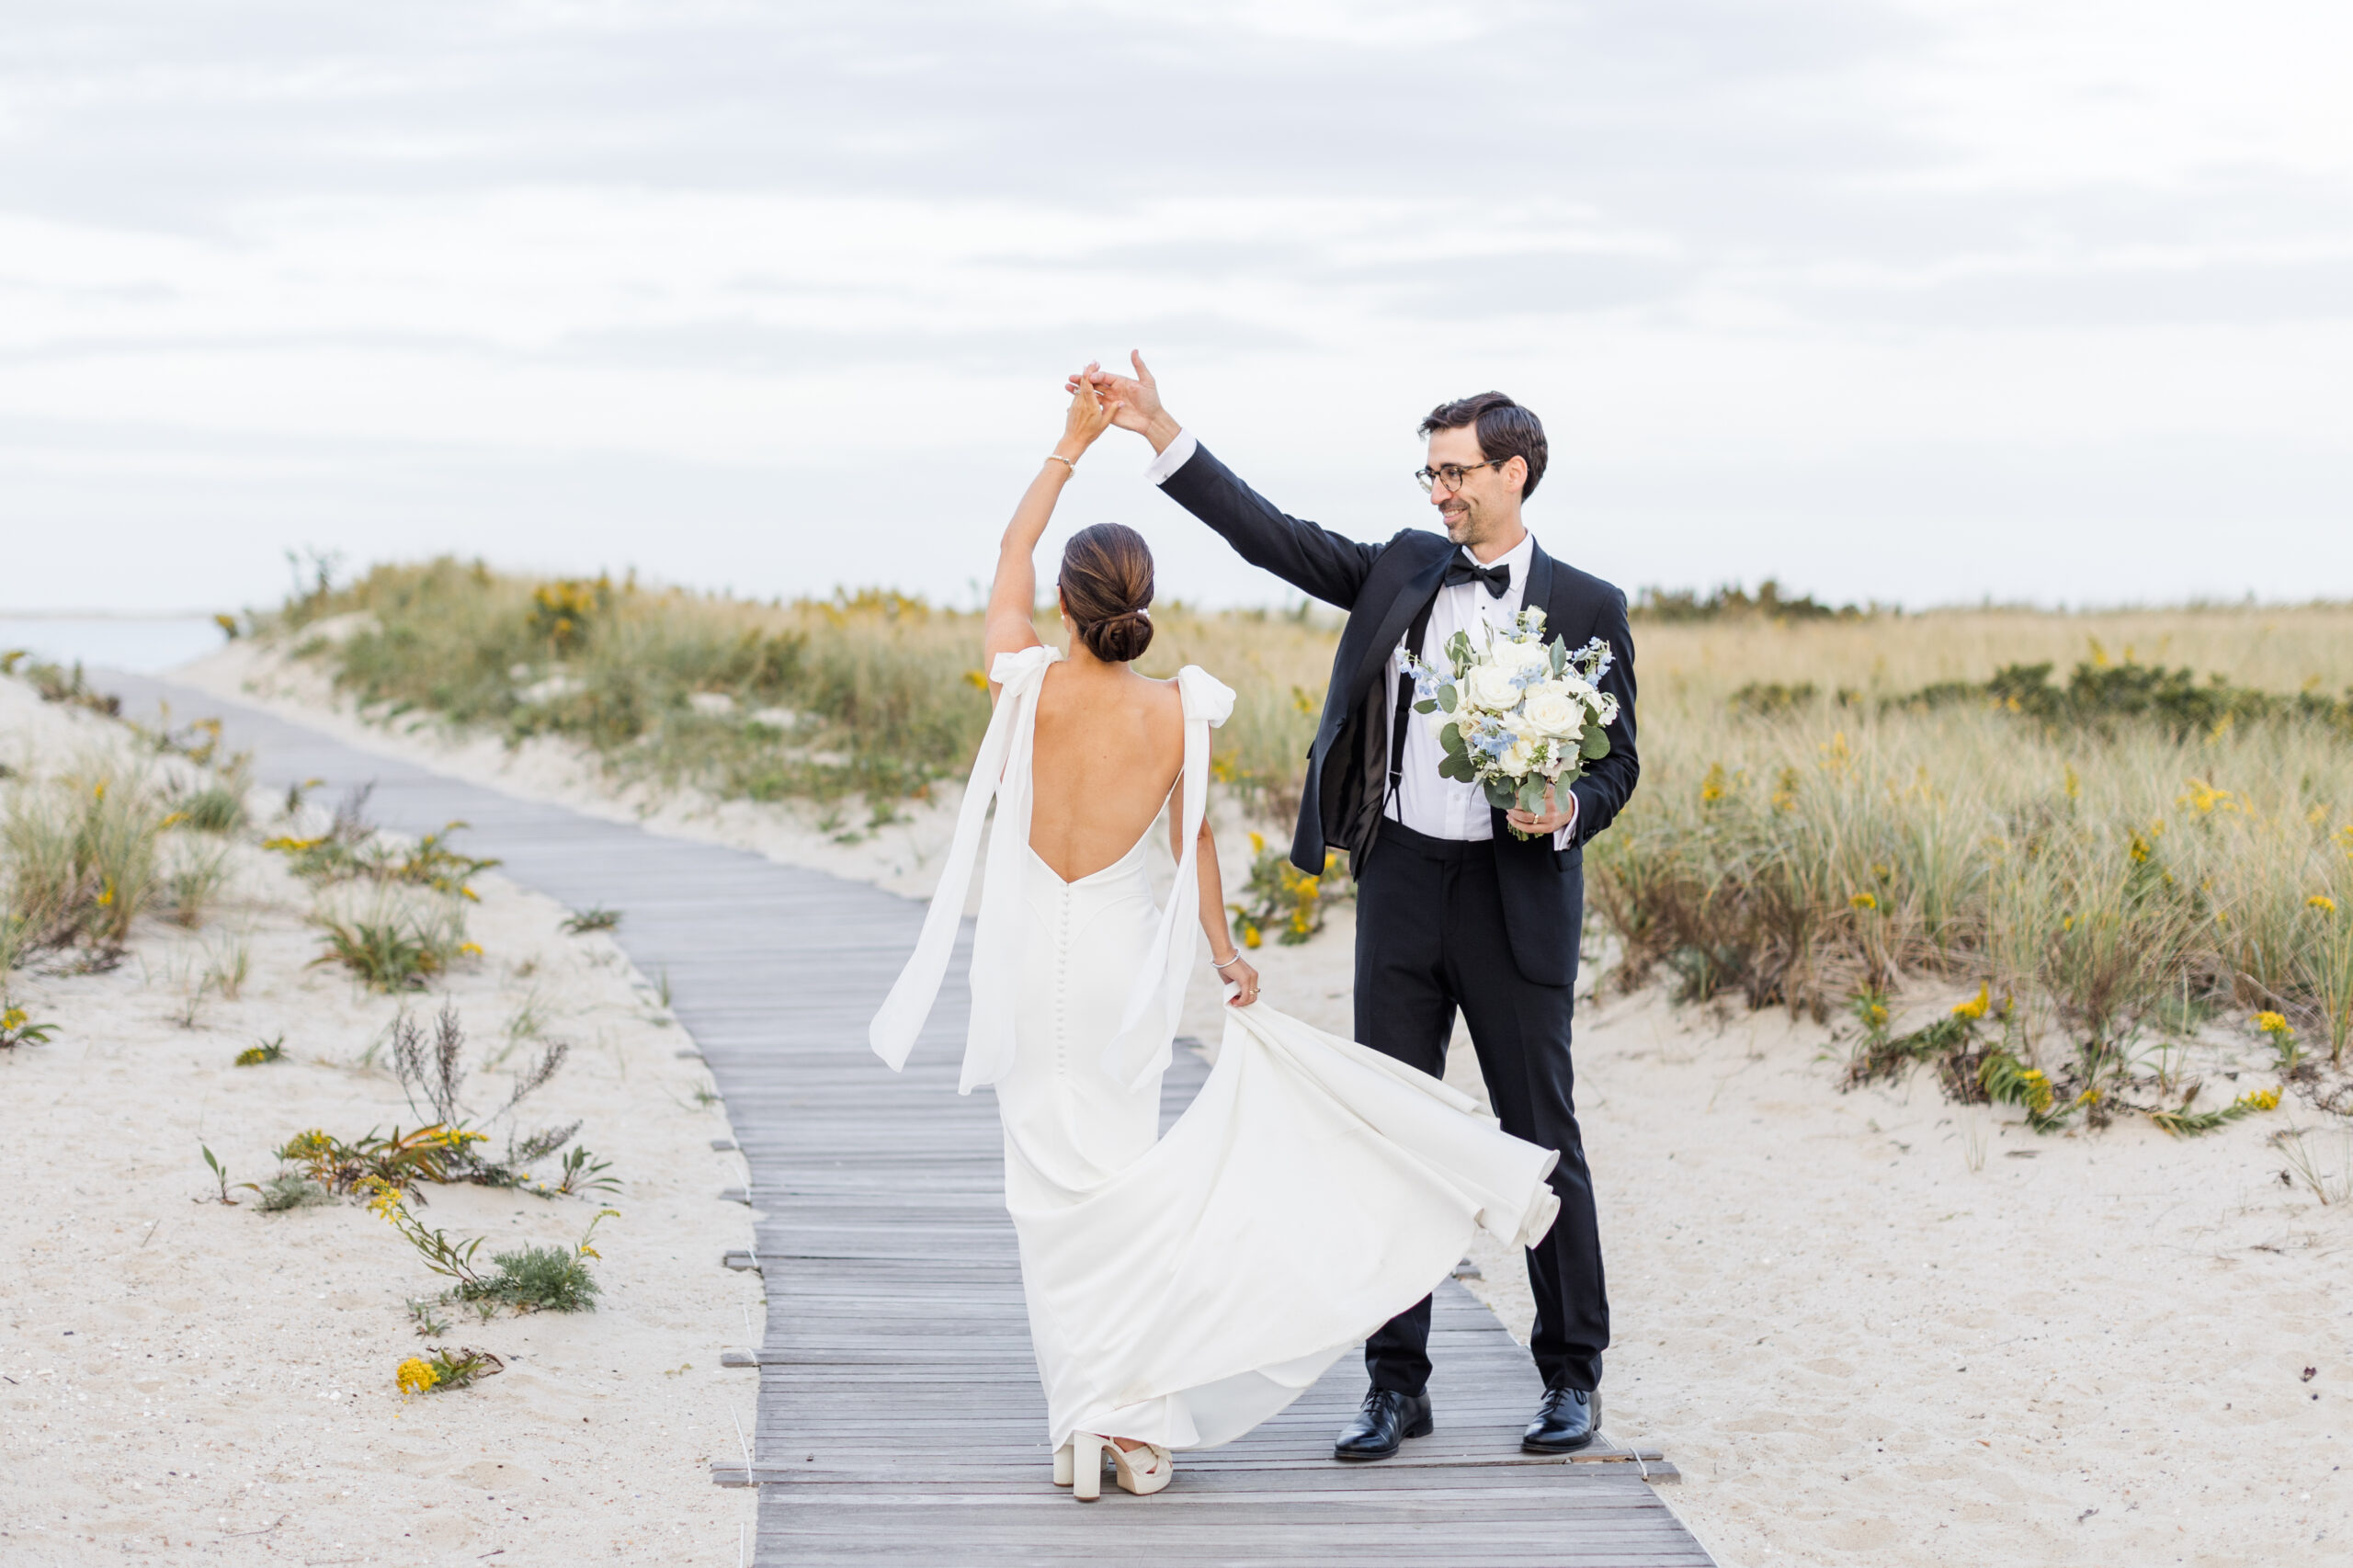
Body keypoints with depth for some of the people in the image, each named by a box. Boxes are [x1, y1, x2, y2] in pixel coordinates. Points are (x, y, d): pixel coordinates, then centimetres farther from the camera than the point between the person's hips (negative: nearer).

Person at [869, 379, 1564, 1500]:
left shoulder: (1026, 684, -13)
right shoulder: (1180, 714, -10)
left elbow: (1010, 553, 3)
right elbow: (1195, 842, 0)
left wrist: (1073, 443, 12)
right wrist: (1224, 952, 16)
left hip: (1031, 951, -1)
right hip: (1125, 953, 1)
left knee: (1054, 1177, 5)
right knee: (1120, 1172, 10)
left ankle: (1091, 1422, 3)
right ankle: (1135, 1415, 4)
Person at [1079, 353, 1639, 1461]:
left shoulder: (1586, 608, -1)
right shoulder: (1400, 572, 8)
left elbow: (1616, 759, 2)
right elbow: (1273, 536, 4)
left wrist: (1567, 812, -20)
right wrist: (1160, 432, -2)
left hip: (1517, 894, -3)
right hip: (1401, 882, 3)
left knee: (1542, 1139, 4)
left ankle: (1573, 1376, 18)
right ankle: (1398, 1385, 12)